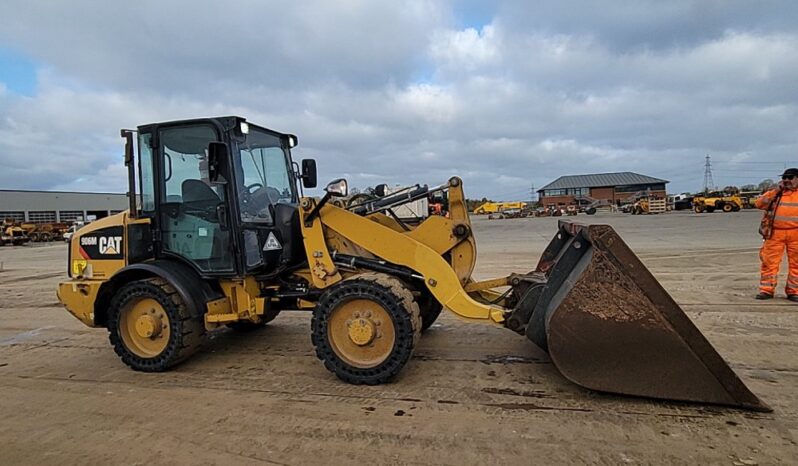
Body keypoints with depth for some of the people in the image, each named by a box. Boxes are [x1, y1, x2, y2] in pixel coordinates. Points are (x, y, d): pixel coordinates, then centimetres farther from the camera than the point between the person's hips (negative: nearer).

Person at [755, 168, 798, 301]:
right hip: (775, 234, 0)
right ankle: (767, 290, 5)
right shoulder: (775, 193, 12)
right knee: (769, 262, -1)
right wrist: (776, 190, -6)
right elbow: (759, 203, -3)